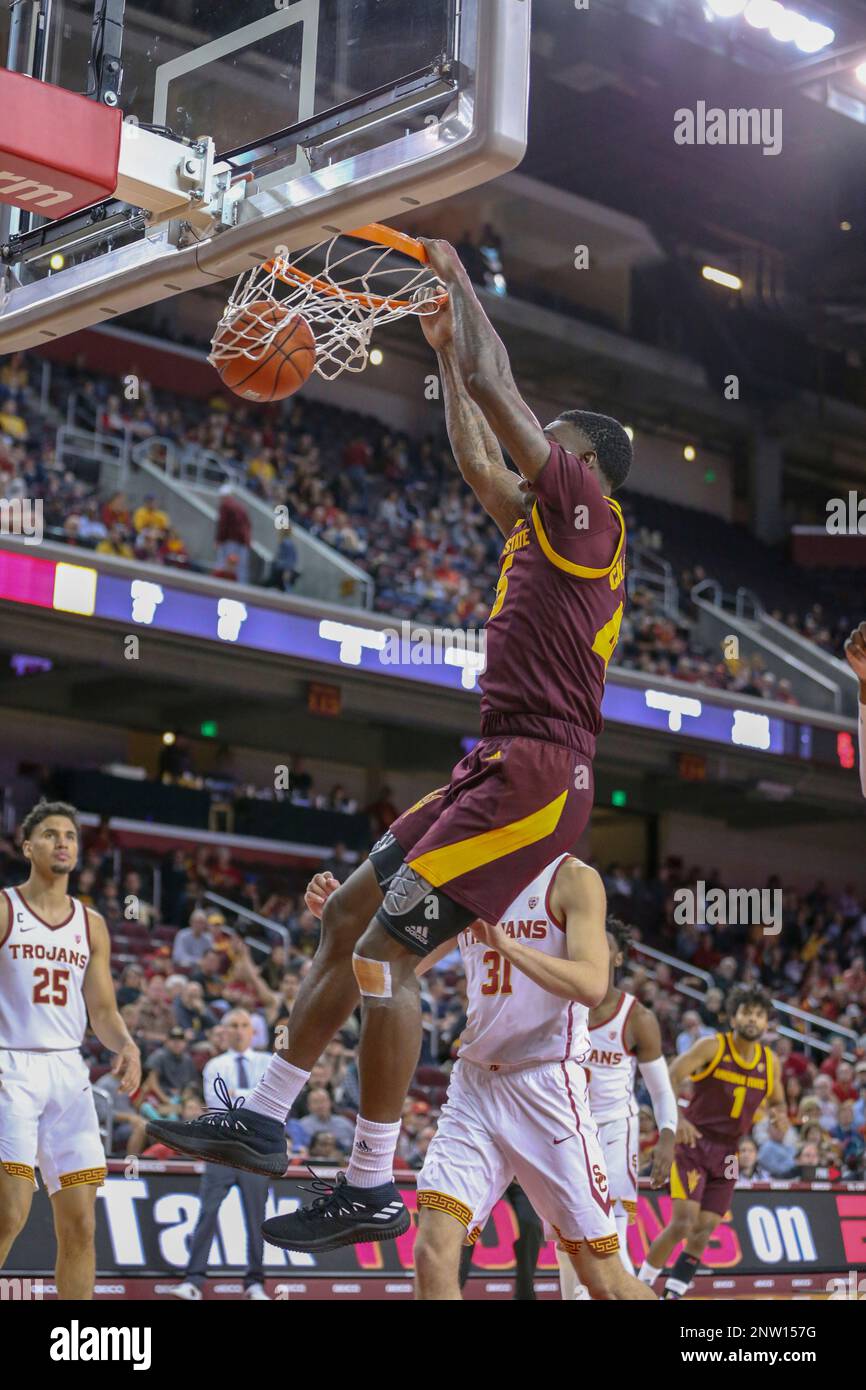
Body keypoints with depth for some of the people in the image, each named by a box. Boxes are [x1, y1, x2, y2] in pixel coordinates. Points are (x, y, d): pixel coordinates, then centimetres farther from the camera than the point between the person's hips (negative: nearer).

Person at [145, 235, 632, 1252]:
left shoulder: (588, 510, -5)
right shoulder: (542, 521, 21)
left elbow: (492, 383, -7)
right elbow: (477, 461, 36)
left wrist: (458, 276, 6)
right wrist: (443, 349, 36)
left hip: (535, 775, -10)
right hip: (501, 766, 10)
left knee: (387, 950, -12)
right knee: (347, 914, 12)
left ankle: (374, 1187, -4)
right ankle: (265, 1122, 18)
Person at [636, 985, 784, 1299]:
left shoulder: (771, 1063, 5)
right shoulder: (712, 1047, -9)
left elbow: (778, 1103, 20)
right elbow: (669, 1078, -16)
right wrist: (676, 1119, -32)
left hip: (726, 1154, 5)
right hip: (693, 1145, -5)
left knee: (704, 1231, 1)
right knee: (683, 1223, -14)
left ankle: (672, 1294, 11)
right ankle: (640, 1285, 2)